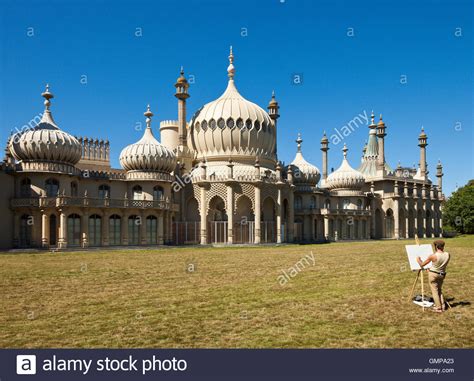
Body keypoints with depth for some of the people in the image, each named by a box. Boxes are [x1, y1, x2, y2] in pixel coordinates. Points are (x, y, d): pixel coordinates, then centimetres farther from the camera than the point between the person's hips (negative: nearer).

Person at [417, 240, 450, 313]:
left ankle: (438, 308, 4)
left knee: (435, 291, 3)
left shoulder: (433, 256, -22)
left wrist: (418, 259, 12)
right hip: (442, 274, 5)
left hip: (433, 274, -5)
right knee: (439, 290, 20)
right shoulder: (447, 255, -9)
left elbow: (422, 264, -9)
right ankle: (442, 306, 18)